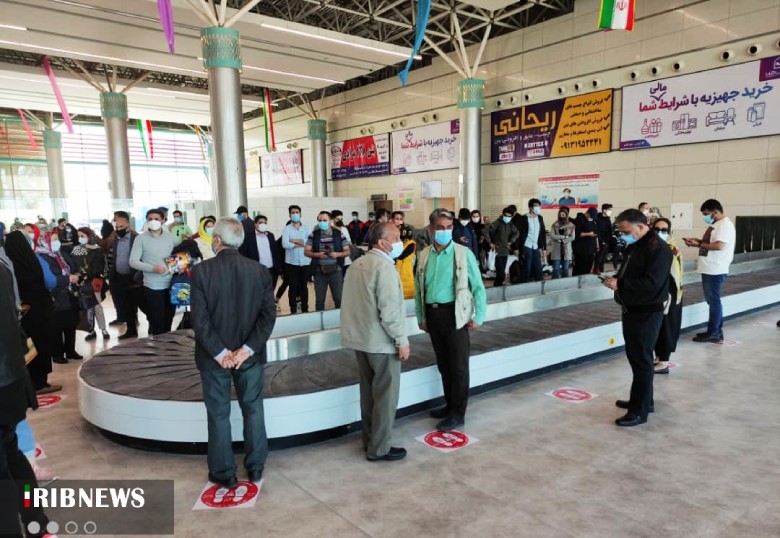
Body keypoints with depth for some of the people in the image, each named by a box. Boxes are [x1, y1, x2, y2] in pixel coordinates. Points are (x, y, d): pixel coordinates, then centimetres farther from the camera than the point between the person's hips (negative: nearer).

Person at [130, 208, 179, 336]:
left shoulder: (171, 237, 6)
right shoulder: (141, 239, -2)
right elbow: (133, 262, -7)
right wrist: (153, 268, -21)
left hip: (171, 285, 3)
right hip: (153, 287, -3)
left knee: (168, 319, 13)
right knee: (157, 321, 1)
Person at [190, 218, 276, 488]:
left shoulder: (201, 271, -11)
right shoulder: (260, 270, -5)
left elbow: (199, 318, -15)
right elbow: (269, 314, -10)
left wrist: (219, 352, -12)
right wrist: (247, 349, -12)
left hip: (214, 355, -2)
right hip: (249, 353, 2)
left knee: (218, 414, 11)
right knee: (253, 410, 15)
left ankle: (224, 473, 23)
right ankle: (255, 468, 26)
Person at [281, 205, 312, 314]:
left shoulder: (306, 228, 5)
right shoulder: (287, 229, -1)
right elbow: (285, 244, -16)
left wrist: (294, 241, -12)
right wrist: (302, 243, -13)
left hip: (305, 262, 2)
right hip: (291, 263, -2)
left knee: (304, 286, 11)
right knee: (293, 287, 4)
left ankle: (305, 309, 22)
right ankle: (293, 310, 13)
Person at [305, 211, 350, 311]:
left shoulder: (339, 234, 0)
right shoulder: (313, 235, 2)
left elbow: (347, 251, 4)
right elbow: (306, 252, 3)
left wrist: (337, 254, -15)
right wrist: (317, 254, -15)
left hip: (336, 271, -1)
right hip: (319, 272, 1)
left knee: (339, 299, 3)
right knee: (319, 300, 8)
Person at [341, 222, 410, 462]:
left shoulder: (358, 263, 9)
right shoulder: (384, 267, -19)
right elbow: (390, 311, -23)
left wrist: (359, 329, 18)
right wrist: (402, 340, -15)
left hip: (361, 338, 9)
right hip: (381, 342, -9)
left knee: (369, 391, 18)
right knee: (385, 395, 3)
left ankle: (369, 440, 30)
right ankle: (379, 448, 13)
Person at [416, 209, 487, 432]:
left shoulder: (463, 254, -7)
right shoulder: (424, 255, 5)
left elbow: (478, 287, -5)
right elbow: (419, 289, 11)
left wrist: (478, 317, -8)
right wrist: (421, 317, 10)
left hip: (454, 314, -4)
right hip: (433, 314, 4)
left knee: (458, 366, 2)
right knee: (443, 364, 16)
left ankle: (458, 413, 13)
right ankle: (450, 404, 31)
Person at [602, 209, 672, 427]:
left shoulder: (658, 248, -19)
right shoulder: (635, 245, 12)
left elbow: (651, 283, -28)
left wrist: (619, 284, -25)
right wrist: (616, 279, 0)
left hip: (647, 313, -10)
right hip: (632, 309, 10)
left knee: (641, 360, -3)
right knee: (635, 356, 17)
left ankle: (640, 410, 6)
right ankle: (643, 401, 31)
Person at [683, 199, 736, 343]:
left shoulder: (725, 224, -16)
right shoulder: (715, 224, 14)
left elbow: (719, 245, -26)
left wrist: (699, 244, -17)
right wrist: (698, 241, 5)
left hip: (715, 270, -10)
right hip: (709, 269, 10)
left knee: (713, 300, -3)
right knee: (712, 300, 14)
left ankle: (714, 333, 5)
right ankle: (715, 331, 22)